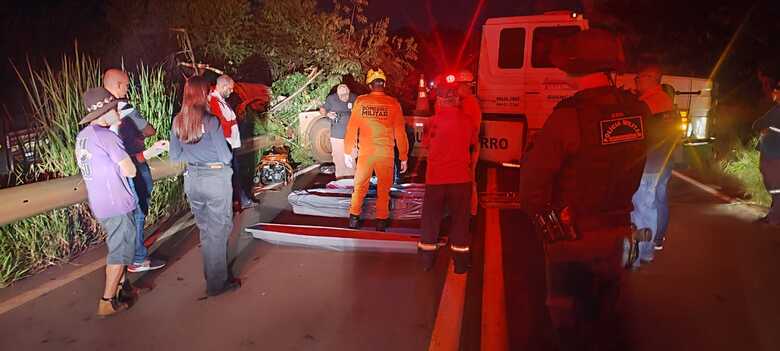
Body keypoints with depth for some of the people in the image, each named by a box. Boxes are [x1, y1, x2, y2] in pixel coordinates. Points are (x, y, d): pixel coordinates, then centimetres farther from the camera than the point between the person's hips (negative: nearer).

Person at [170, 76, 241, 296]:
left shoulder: (177, 122, 0)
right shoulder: (211, 121, -17)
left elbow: (175, 156, 7)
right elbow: (226, 157, -15)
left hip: (192, 179, 6)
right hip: (215, 178, -6)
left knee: (205, 229, 19)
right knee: (218, 231, 6)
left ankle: (211, 275, 32)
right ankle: (217, 283, 15)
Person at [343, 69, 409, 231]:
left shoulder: (360, 101, -2)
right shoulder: (393, 103, -4)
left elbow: (351, 128, 1)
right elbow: (400, 132, -2)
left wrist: (348, 152, 9)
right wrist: (403, 157, 4)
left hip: (365, 152, 1)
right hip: (386, 153, -1)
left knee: (360, 186, 15)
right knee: (383, 189, 11)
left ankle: (354, 218, 16)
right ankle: (381, 221, 15)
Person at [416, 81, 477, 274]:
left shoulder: (434, 120, -11)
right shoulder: (467, 120, -5)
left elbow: (426, 144, 2)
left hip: (436, 178, -1)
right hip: (461, 177, 1)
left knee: (431, 218, 13)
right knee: (460, 219, 11)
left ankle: (427, 260, 23)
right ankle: (460, 263, 17)